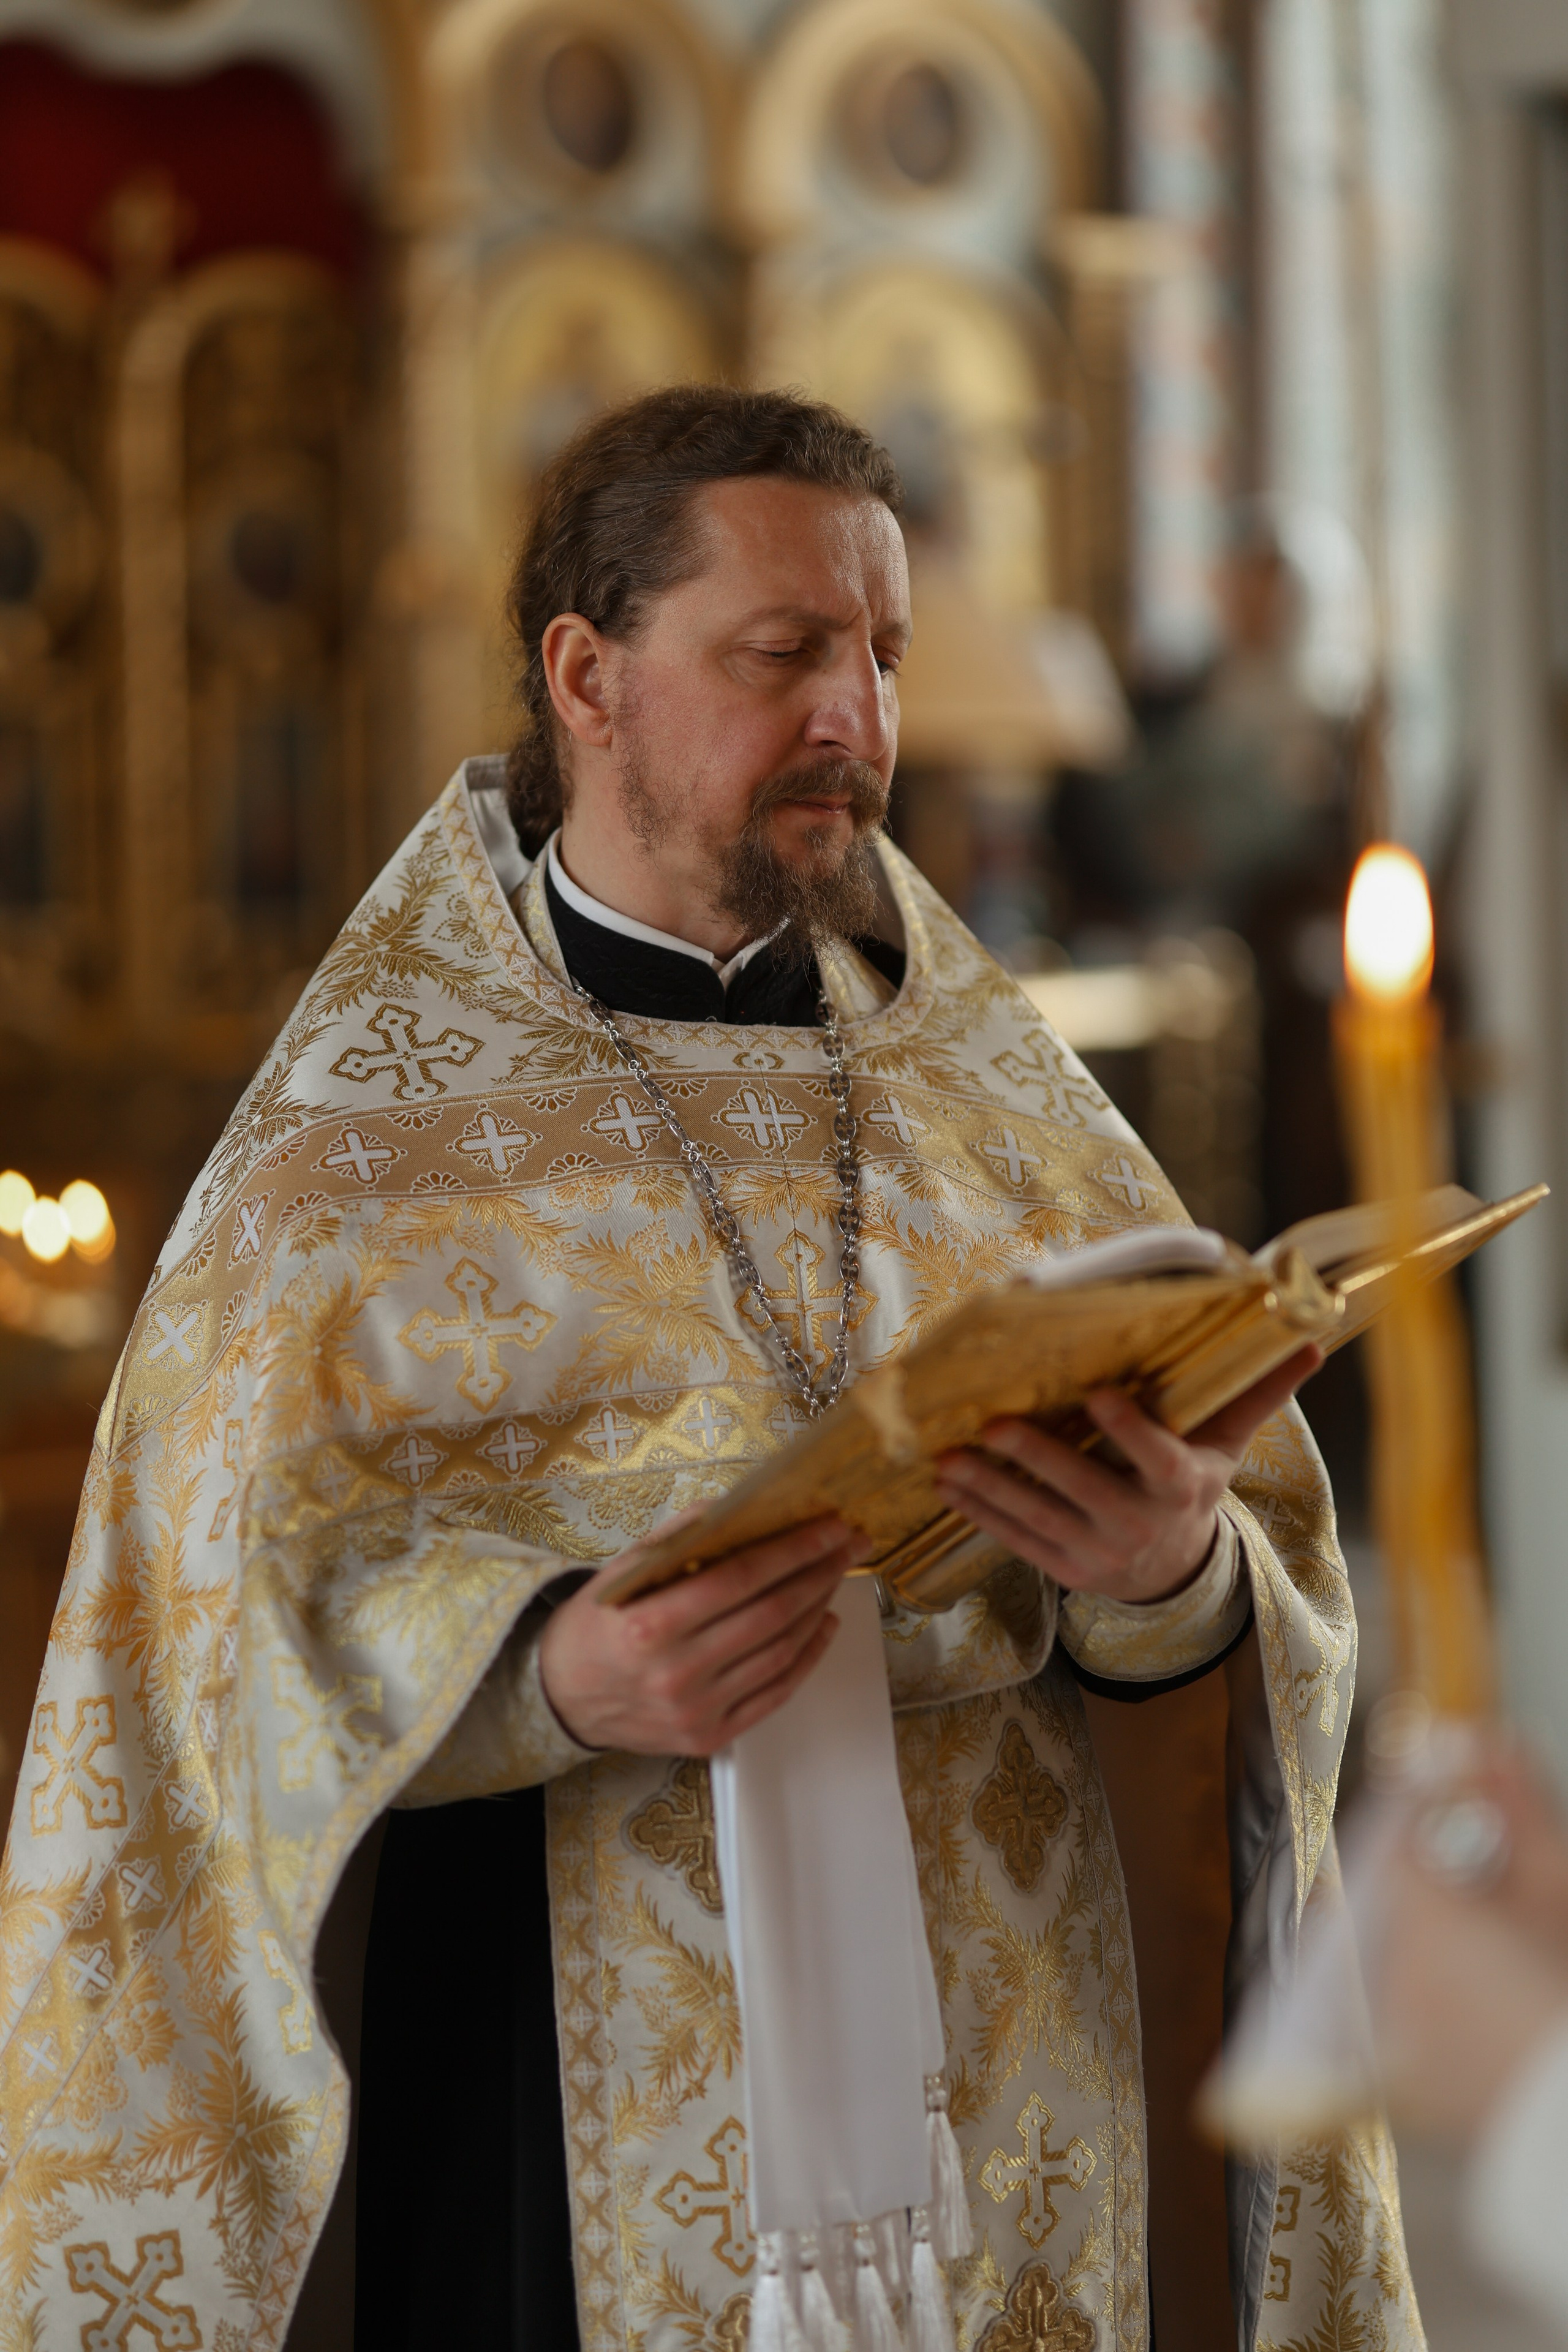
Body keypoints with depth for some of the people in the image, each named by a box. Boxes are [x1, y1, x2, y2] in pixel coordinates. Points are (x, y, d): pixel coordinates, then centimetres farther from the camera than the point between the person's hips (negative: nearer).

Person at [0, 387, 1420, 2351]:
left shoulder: (990, 1097, 8)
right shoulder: (370, 1123, -3)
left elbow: (1263, 1536, 3)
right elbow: (232, 1643, -8)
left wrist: (1182, 1570, -20)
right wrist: (552, 1675, -26)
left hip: (1001, 2062, 4)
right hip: (597, 2100, -3)